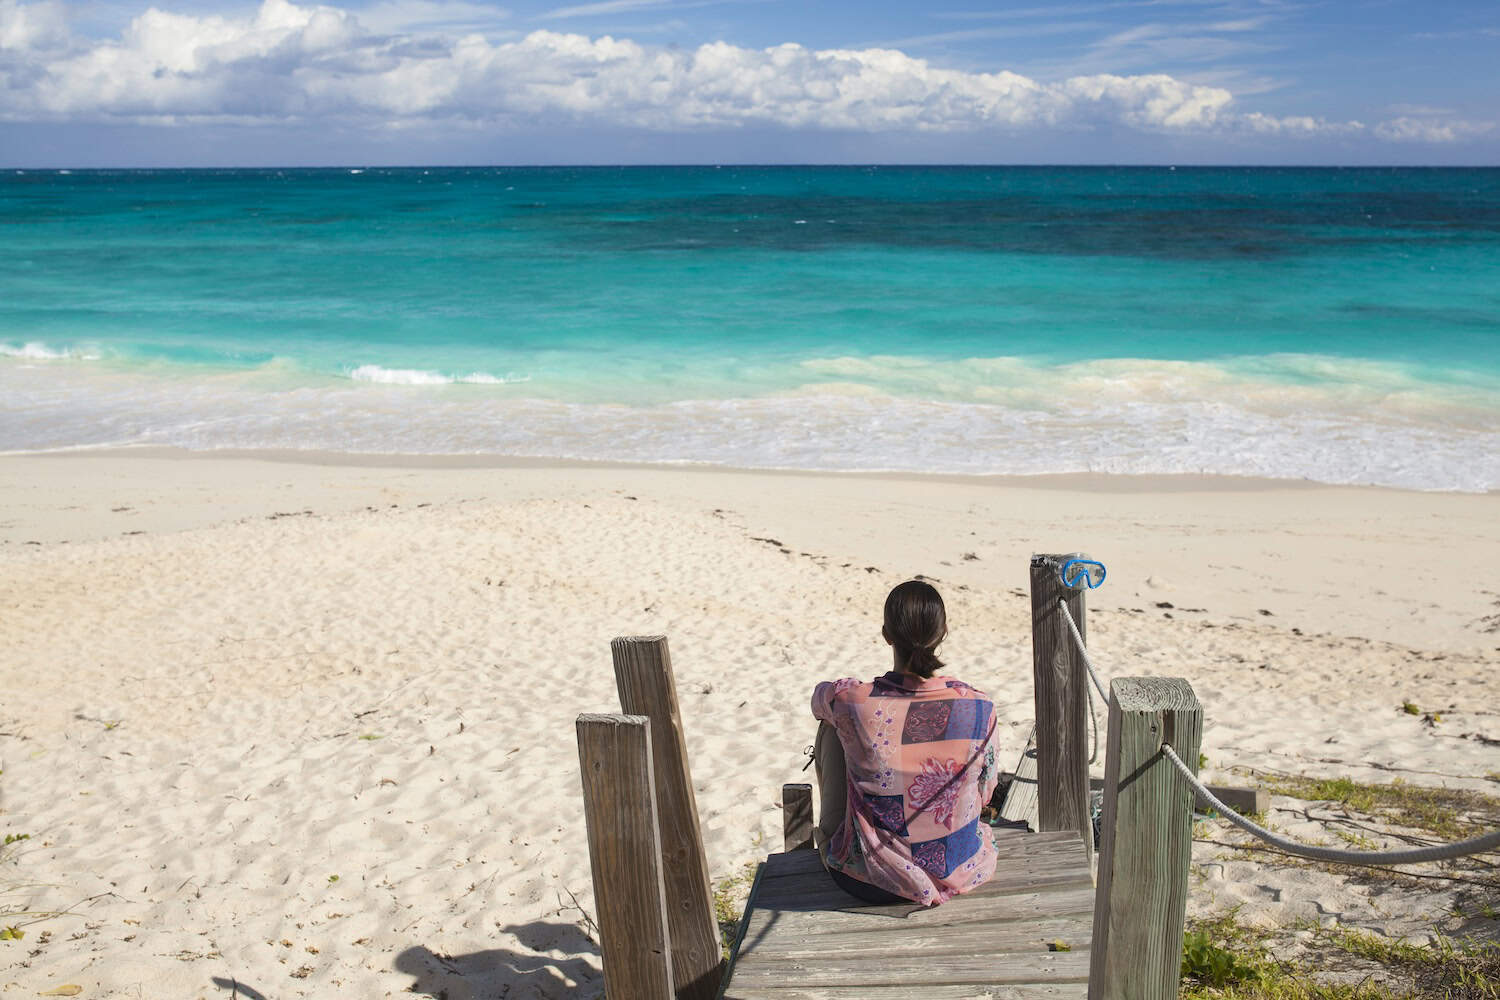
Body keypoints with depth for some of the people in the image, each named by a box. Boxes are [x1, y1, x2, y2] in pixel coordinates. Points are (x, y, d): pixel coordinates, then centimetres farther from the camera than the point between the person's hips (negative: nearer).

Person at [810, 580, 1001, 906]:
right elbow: (985, 792, 0)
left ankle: (831, 828, 43)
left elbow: (819, 696, 4)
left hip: (867, 884, -2)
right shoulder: (978, 707, -17)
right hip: (962, 875, 2)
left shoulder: (851, 702, -23)